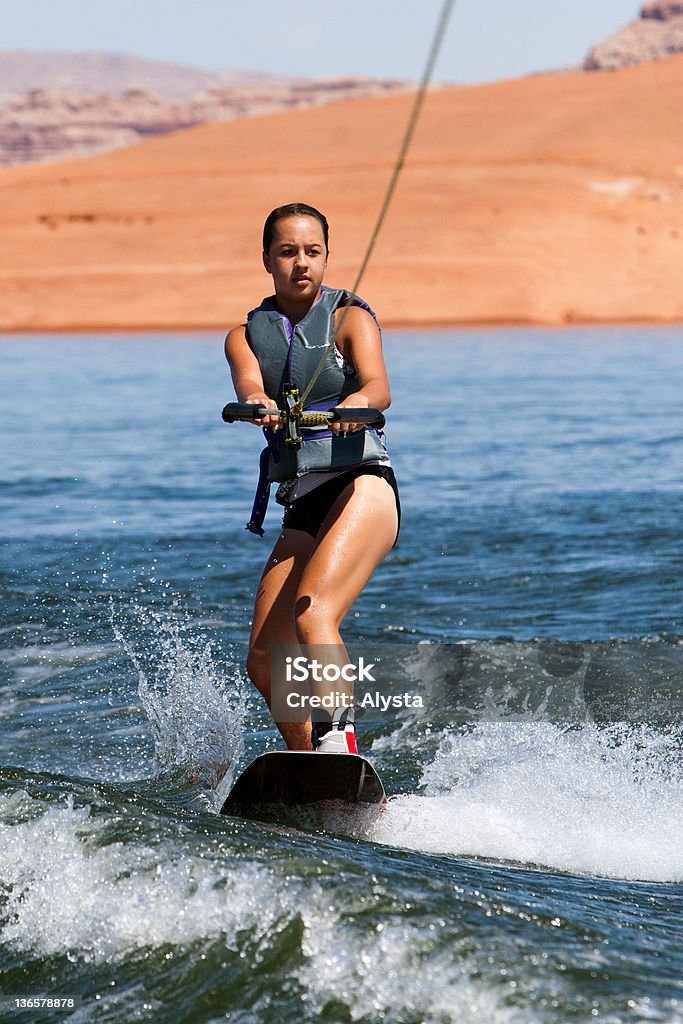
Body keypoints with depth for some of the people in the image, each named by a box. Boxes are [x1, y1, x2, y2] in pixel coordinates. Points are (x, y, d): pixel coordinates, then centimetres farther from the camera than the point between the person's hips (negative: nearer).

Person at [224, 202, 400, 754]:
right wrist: (259, 406, -36)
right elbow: (249, 387, -11)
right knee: (265, 663, 1)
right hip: (302, 505, 6)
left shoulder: (350, 317, 2)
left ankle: (337, 742, -40)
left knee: (312, 611, -29)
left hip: (361, 485, -6)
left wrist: (357, 402, -43)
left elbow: (379, 386, -17)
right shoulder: (246, 335, 12)